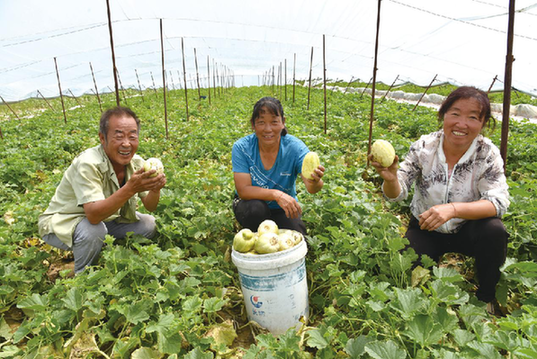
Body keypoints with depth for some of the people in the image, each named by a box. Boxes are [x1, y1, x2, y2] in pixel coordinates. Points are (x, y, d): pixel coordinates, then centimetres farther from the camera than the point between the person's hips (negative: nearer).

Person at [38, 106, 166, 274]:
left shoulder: (136, 161, -11)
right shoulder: (88, 164, -31)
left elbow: (150, 207, -9)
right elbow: (93, 215, -40)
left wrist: (155, 189, -32)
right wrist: (130, 188, -51)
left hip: (105, 217, 6)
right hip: (62, 223, -6)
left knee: (149, 224, -6)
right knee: (94, 230, -35)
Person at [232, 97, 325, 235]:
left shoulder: (295, 147, -19)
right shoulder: (241, 147, -19)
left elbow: (311, 188, -30)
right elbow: (243, 190, -25)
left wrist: (314, 182, -54)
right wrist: (276, 194, -39)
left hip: (284, 209, 1)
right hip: (251, 204, 0)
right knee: (256, 208, -33)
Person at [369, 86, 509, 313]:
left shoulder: (487, 154, -15)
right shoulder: (424, 147, -15)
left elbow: (499, 202, -25)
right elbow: (397, 195, -17)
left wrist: (453, 208, -43)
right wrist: (390, 178, -42)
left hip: (466, 231, 1)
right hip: (425, 231, 0)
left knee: (494, 231, -30)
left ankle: (486, 298, -2)